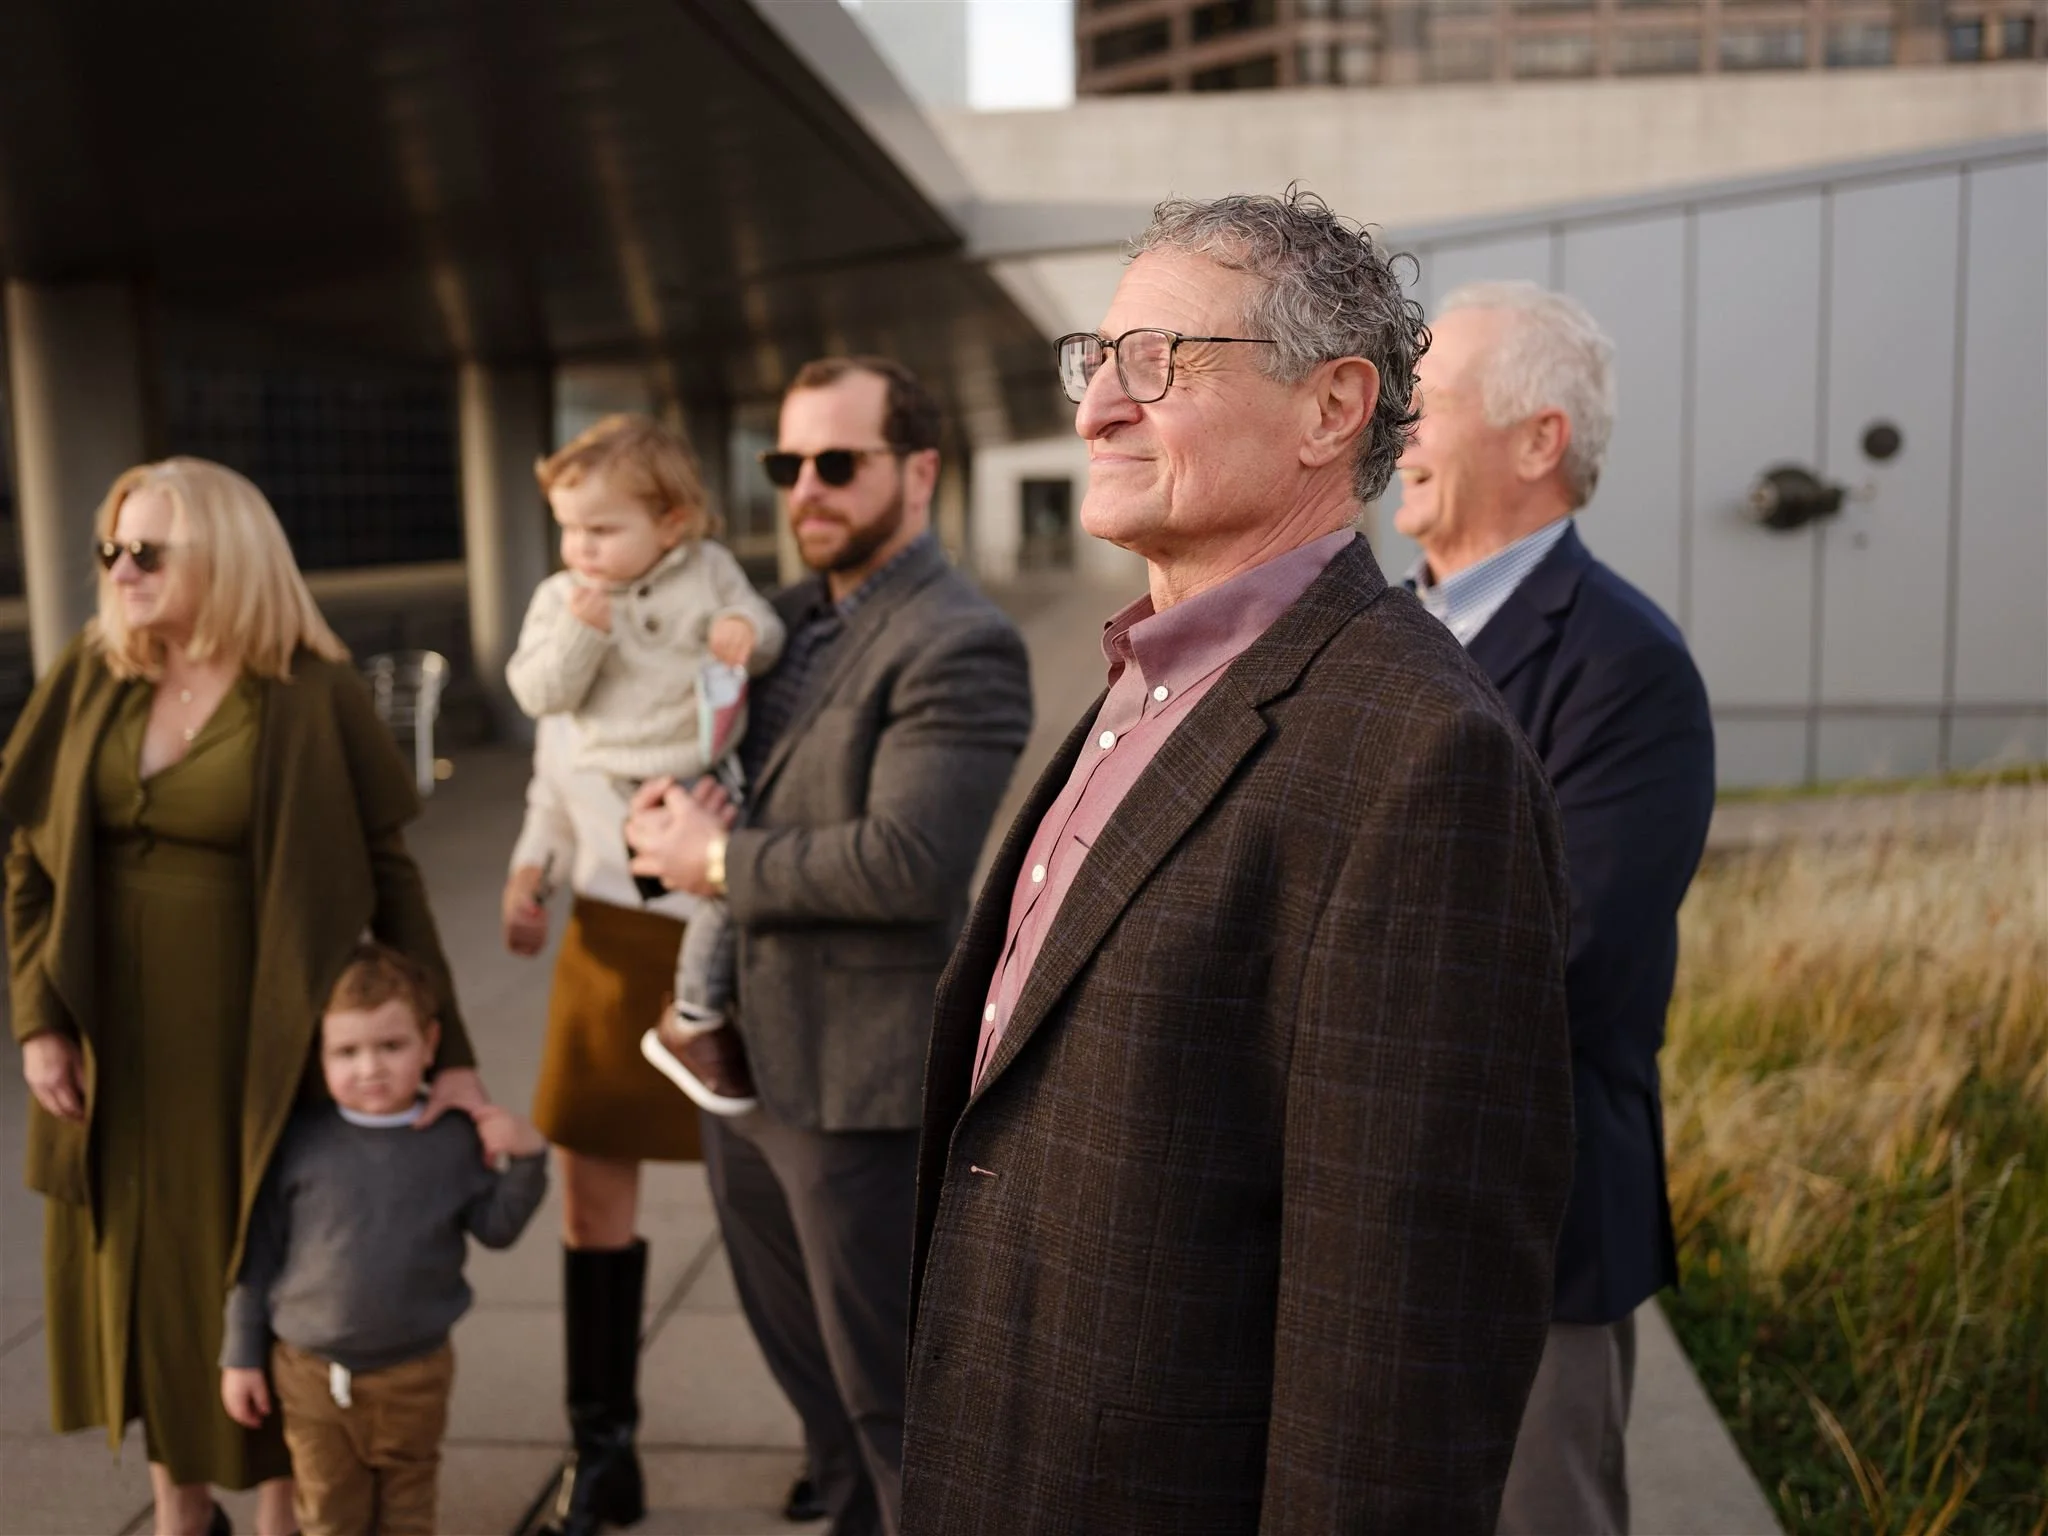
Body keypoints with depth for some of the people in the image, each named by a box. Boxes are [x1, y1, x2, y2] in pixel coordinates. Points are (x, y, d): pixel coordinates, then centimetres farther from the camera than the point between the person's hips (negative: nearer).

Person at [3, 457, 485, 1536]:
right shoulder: (89, 679, -1)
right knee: (138, 1264, 14)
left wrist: (450, 1051, -13)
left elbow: (391, 878, -10)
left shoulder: (312, 699, -11)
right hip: (117, 1040, 4)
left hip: (254, 1040, -4)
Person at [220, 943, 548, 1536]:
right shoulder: (299, 1140, -9)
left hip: (413, 1374, 0)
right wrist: (242, 1355, 0)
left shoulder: (454, 1139, -7)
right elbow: (259, 1251, -2)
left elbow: (497, 1228, 1)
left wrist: (527, 1160, -15)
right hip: (311, 1371, 0)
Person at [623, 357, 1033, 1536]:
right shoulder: (791, 617, 10)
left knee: (892, 1406, 6)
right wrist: (678, 811, -4)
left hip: (862, 1085, -8)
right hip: (752, 1069, 9)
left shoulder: (960, 645, -17)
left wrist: (718, 860, -15)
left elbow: (907, 860, -26)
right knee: (818, 1385, 23)